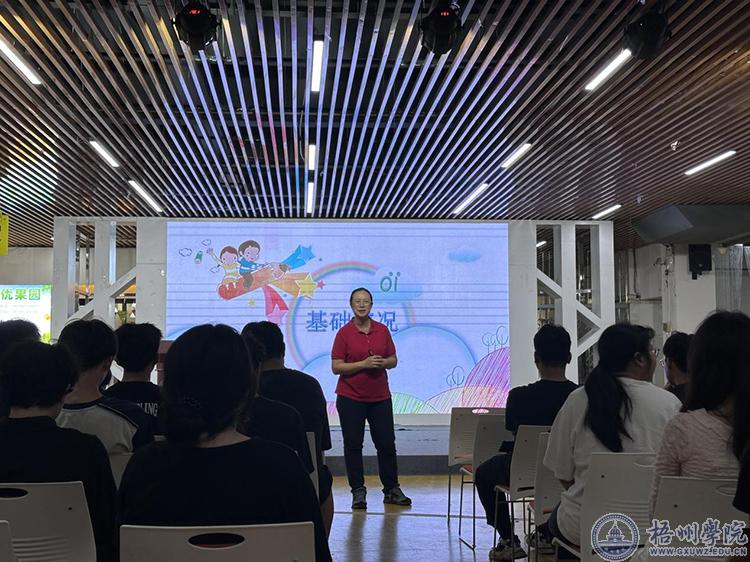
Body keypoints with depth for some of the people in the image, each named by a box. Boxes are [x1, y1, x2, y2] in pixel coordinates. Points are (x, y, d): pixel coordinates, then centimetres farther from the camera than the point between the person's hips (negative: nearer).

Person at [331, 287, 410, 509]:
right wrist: (364, 364, -18)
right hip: (350, 397, -3)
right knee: (353, 445, 2)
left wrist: (383, 362, -11)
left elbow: (393, 360, 12)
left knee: (387, 444, 6)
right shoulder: (344, 333, -4)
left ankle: (391, 490, 18)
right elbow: (336, 367, -8)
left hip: (380, 397, 3)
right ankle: (358, 491, 13)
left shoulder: (382, 330, 6)